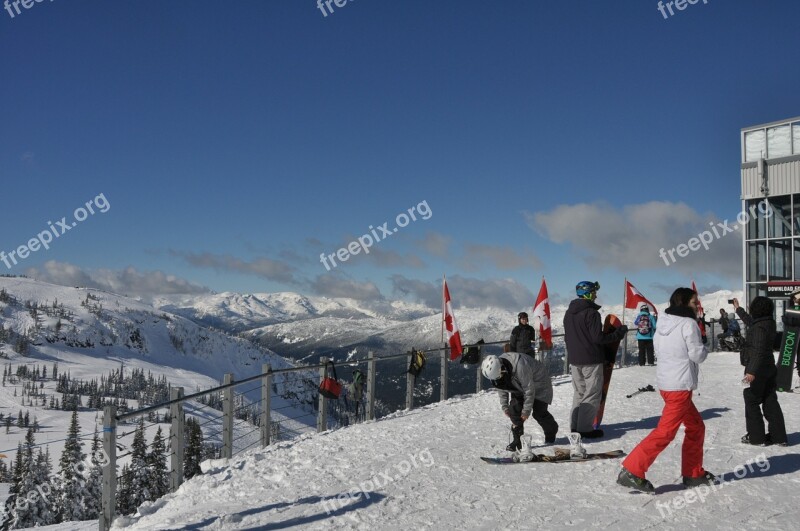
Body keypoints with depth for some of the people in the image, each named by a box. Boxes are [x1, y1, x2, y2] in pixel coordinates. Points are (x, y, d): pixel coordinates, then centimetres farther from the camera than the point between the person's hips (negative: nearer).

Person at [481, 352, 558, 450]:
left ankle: (551, 432, 23)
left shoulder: (520, 366, -43)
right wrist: (504, 406, -2)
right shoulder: (494, 370, -20)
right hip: (519, 387, 6)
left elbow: (529, 390, -31)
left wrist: (526, 410, -23)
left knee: (539, 413, -7)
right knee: (514, 410, -11)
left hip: (538, 386, -6)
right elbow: (501, 388, 0)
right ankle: (518, 440, -1)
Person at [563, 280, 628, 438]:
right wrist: (619, 333, -8)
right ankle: (585, 428, 1)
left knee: (579, 393, 16)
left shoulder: (569, 313, 9)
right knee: (592, 394, 1)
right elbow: (598, 338, -19)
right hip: (591, 360, -8)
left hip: (574, 360, 8)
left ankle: (575, 426, 17)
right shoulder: (591, 313, -16)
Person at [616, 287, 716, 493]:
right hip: (680, 385, -9)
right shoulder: (688, 324, -12)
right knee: (665, 432, -8)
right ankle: (631, 471, -10)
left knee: (696, 426, 20)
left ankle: (693, 474, 26)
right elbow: (697, 355, -12)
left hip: (665, 382, 9)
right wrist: (704, 349, 9)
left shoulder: (663, 323, 11)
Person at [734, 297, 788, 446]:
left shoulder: (759, 327, -21)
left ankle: (756, 437, 6)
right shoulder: (768, 323, 7)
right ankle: (778, 436, 17)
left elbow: (758, 351, -28)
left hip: (756, 370, -9)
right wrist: (738, 309, 42)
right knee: (770, 402, 12)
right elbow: (750, 321, 28)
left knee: (752, 402, 2)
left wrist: (752, 371, -32)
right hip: (769, 369, 9)